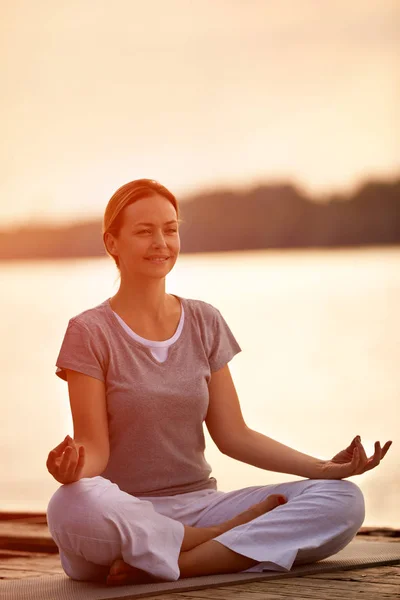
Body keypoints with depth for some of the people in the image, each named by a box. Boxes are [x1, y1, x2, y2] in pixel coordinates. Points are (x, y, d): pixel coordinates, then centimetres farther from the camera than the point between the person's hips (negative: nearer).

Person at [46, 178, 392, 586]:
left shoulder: (205, 323, 11)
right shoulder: (90, 333, -2)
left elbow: (233, 436, 10)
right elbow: (95, 448, -7)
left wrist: (324, 468, -1)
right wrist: (71, 468, -32)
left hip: (198, 506, 4)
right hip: (126, 515, -4)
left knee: (343, 501, -17)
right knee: (73, 507, -42)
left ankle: (182, 563, -24)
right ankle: (233, 538, -21)